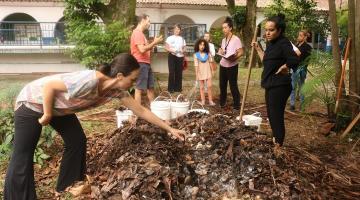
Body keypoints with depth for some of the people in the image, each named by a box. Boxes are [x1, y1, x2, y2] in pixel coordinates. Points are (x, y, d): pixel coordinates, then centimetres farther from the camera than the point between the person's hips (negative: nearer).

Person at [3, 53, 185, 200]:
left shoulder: (117, 90, -14)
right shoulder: (89, 81, -39)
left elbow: (141, 110, -6)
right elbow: (48, 86, -30)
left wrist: (169, 129, -4)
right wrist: (47, 115, -19)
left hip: (58, 107, 7)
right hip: (33, 102, -7)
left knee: (77, 141, 7)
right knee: (22, 157, -2)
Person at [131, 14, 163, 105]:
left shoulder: (141, 33, 20)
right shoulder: (137, 33, -13)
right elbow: (142, 50, -23)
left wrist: (154, 43, 10)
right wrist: (154, 43, -14)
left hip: (146, 63, 11)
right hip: (140, 64, -11)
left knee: (150, 87, 15)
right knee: (139, 88, -7)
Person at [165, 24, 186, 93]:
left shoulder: (182, 39, 13)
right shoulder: (170, 38, 2)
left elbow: (184, 48, 13)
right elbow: (166, 47, -1)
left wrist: (183, 51, -10)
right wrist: (171, 50, -19)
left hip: (180, 57, 3)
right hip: (172, 56, -3)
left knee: (179, 73, 3)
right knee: (172, 72, -8)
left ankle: (178, 88, 12)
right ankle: (171, 88, -2)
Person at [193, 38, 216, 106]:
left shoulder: (208, 53, 0)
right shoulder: (196, 55, -6)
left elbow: (210, 62, 8)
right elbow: (196, 65, -7)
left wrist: (212, 70, 8)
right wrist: (196, 74, -8)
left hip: (207, 71, 1)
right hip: (200, 72, -1)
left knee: (209, 86, -2)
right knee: (201, 87, 6)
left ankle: (210, 100, 3)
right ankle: (203, 100, 14)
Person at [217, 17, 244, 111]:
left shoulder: (236, 39, -11)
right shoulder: (223, 40, 12)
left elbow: (241, 52, -15)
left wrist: (234, 58, -31)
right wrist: (220, 51, 0)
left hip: (232, 66, -7)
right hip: (222, 65, 7)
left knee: (233, 86, -3)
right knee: (222, 85, 13)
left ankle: (237, 105, 7)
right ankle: (222, 102, 27)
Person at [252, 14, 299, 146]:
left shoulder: (283, 43, -18)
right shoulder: (271, 44, 10)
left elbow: (294, 60, -31)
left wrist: (283, 68, -16)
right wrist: (258, 48, 17)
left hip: (279, 86, -10)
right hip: (271, 85, 10)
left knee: (276, 116, -3)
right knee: (271, 115, 19)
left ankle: (279, 145, 11)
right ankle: (275, 140, 36)